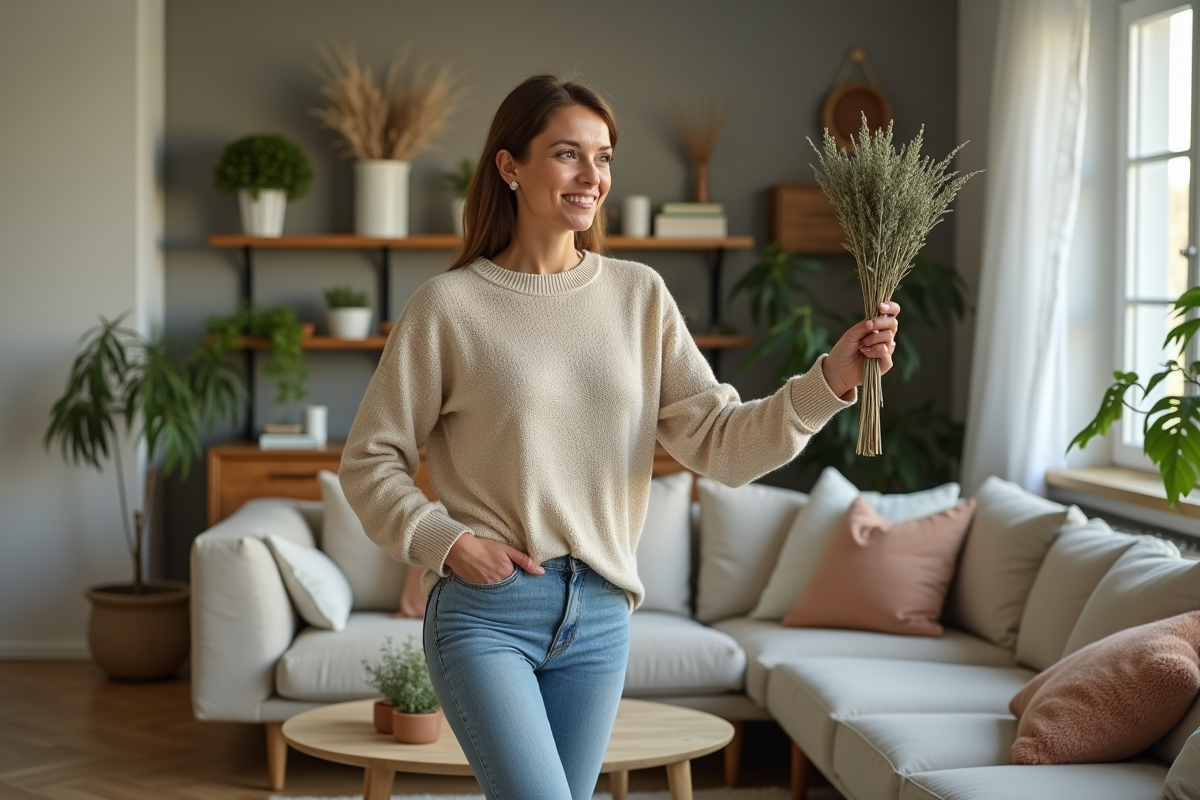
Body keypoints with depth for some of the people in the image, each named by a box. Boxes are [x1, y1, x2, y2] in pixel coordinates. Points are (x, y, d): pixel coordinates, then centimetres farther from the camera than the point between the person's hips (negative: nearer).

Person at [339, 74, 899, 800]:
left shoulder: (639, 295, 4)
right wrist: (444, 540, -12)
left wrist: (831, 380, -14)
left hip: (600, 613, 4)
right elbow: (369, 461, 1)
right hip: (485, 611, -4)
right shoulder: (449, 306, -5)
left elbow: (719, 443, -2)